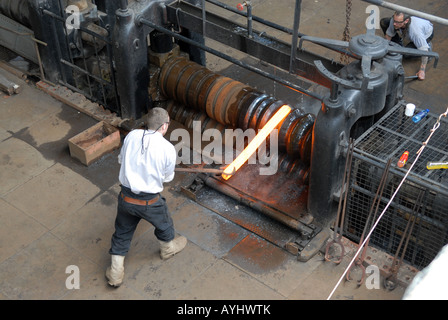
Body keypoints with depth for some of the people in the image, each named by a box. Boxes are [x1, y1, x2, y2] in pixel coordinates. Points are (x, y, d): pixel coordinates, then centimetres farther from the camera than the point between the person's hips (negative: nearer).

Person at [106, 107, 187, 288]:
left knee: (122, 233, 22)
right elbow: (168, 177, -2)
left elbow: (121, 160, 8)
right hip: (150, 202, -3)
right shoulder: (168, 149, -17)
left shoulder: (131, 136, -7)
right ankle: (168, 248, 56)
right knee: (164, 224, 29)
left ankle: (115, 273, 30)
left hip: (125, 197, 3)